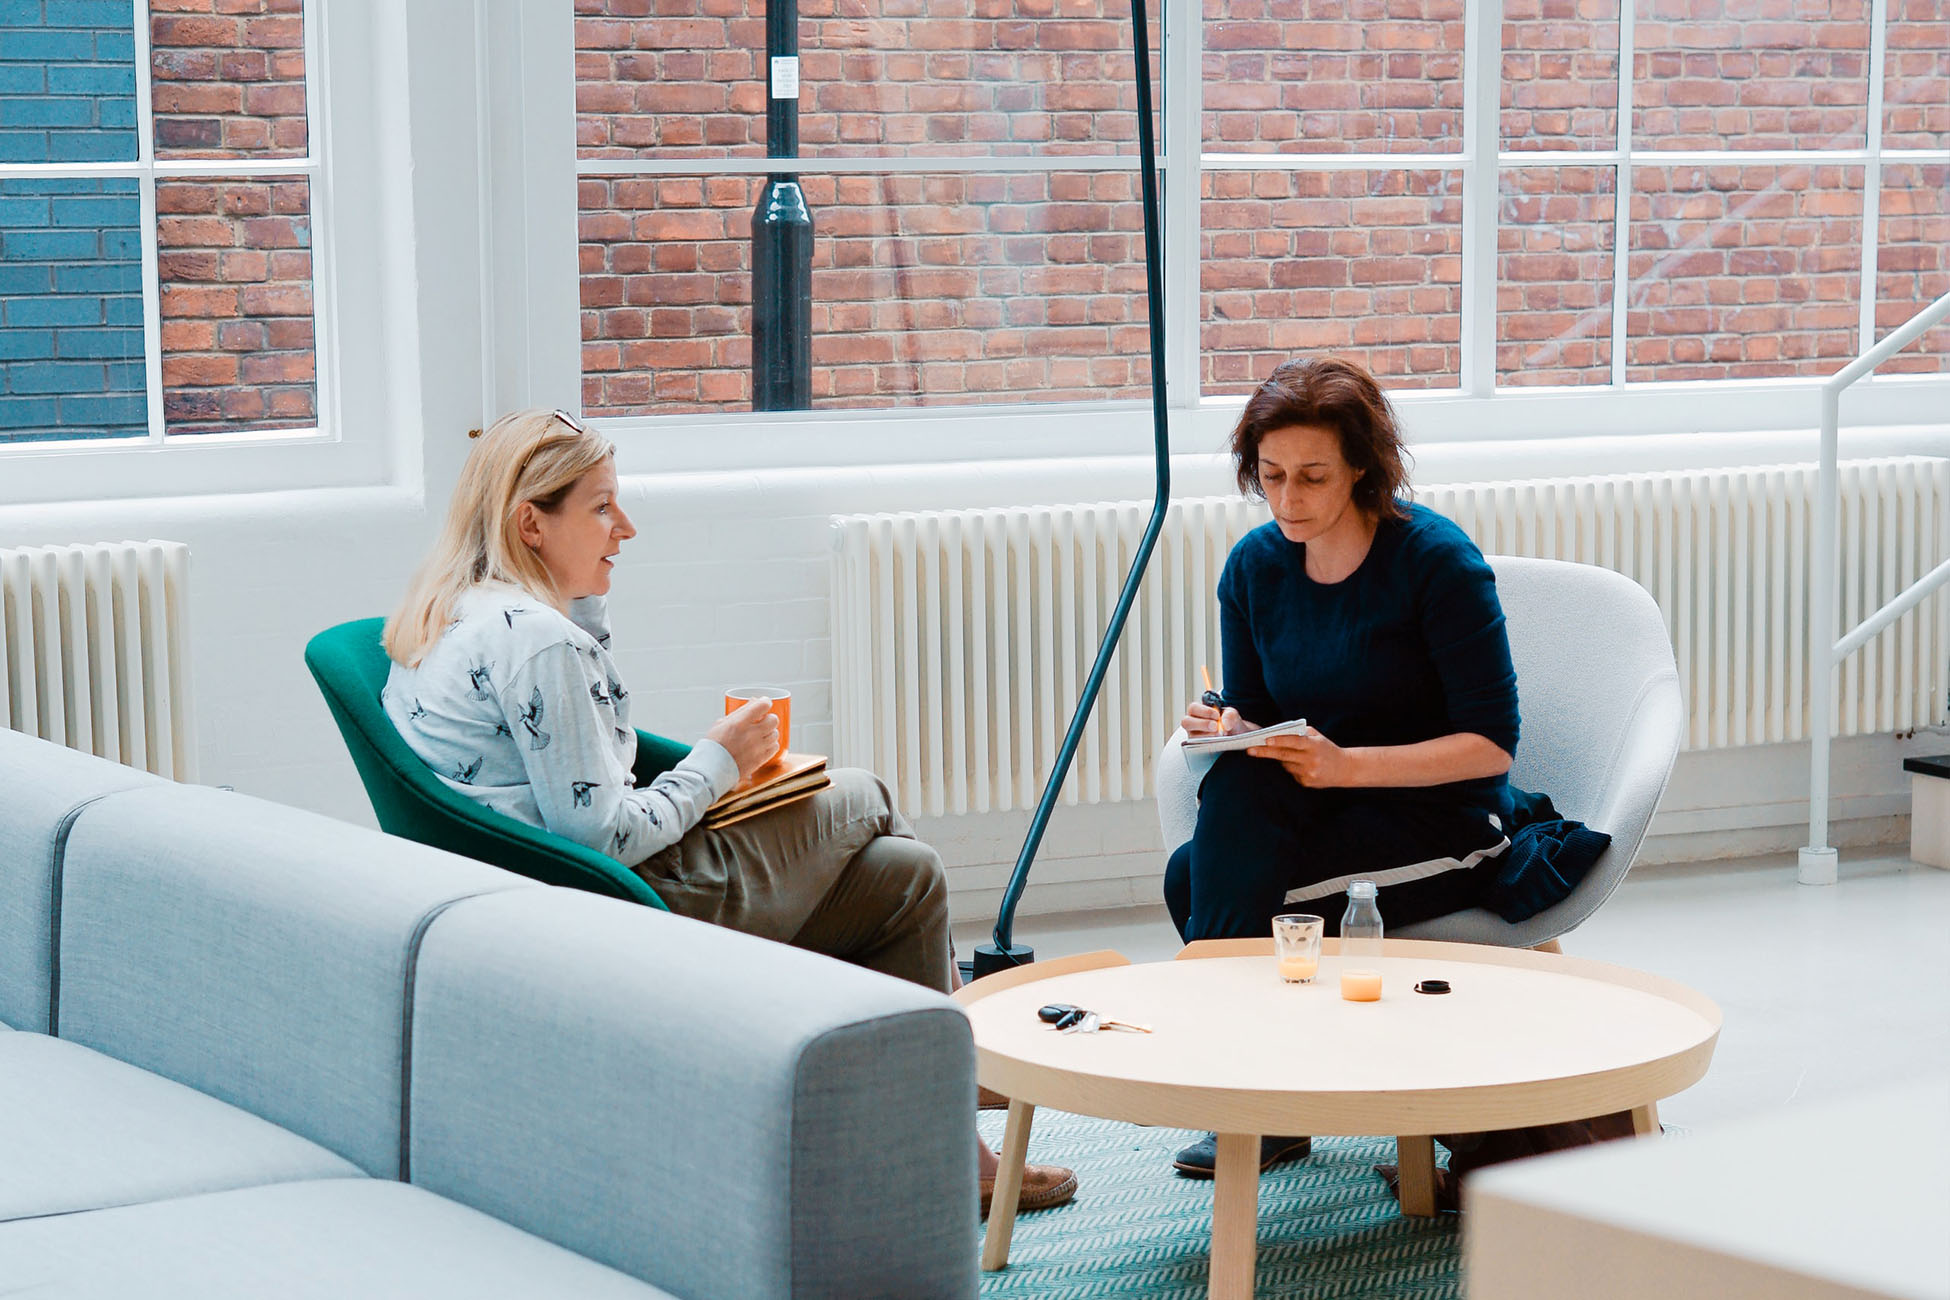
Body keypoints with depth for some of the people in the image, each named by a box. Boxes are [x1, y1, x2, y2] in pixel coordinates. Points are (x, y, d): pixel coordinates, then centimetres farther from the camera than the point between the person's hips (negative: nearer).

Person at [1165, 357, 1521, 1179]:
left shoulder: (1437, 560, -14)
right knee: (1236, 782, -28)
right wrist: (1227, 729, -18)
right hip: (1318, 814, 6)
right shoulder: (1254, 566, 2)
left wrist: (1348, 766, -28)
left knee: (1194, 879, -26)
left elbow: (1491, 744, -16)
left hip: (1446, 827, -5)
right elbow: (1253, 716, 8)